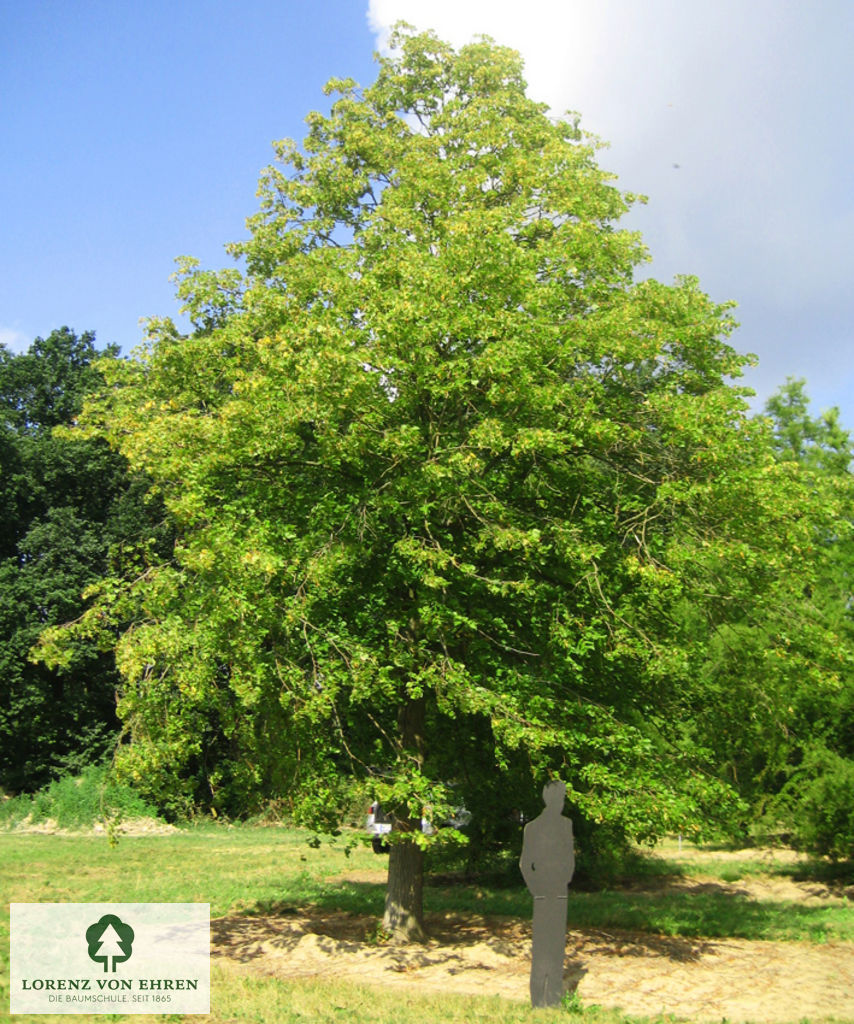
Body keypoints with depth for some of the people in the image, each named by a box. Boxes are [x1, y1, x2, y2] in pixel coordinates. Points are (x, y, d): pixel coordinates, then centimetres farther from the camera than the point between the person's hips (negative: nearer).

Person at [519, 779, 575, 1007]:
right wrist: (535, 888, -5)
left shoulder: (566, 824, 9)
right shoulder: (532, 827, -6)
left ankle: (554, 998, 17)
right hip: (543, 893, -4)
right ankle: (538, 999, 2)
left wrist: (566, 879, 8)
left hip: (560, 893, 4)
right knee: (541, 943, -3)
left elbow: (570, 856, 14)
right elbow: (525, 862, -5)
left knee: (558, 942, 9)